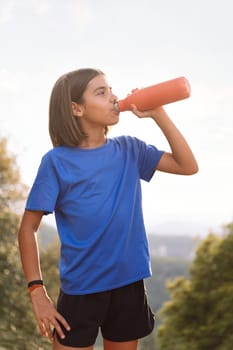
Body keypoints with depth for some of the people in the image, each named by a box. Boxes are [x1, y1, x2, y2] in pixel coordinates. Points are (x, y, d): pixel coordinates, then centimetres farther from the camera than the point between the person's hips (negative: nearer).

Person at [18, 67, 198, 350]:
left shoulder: (129, 150, 3)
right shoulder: (57, 161, -9)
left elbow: (188, 166, 0)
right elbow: (28, 228, -7)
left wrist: (158, 115, -7)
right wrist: (37, 291, -13)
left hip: (129, 285, 4)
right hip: (80, 290, -3)